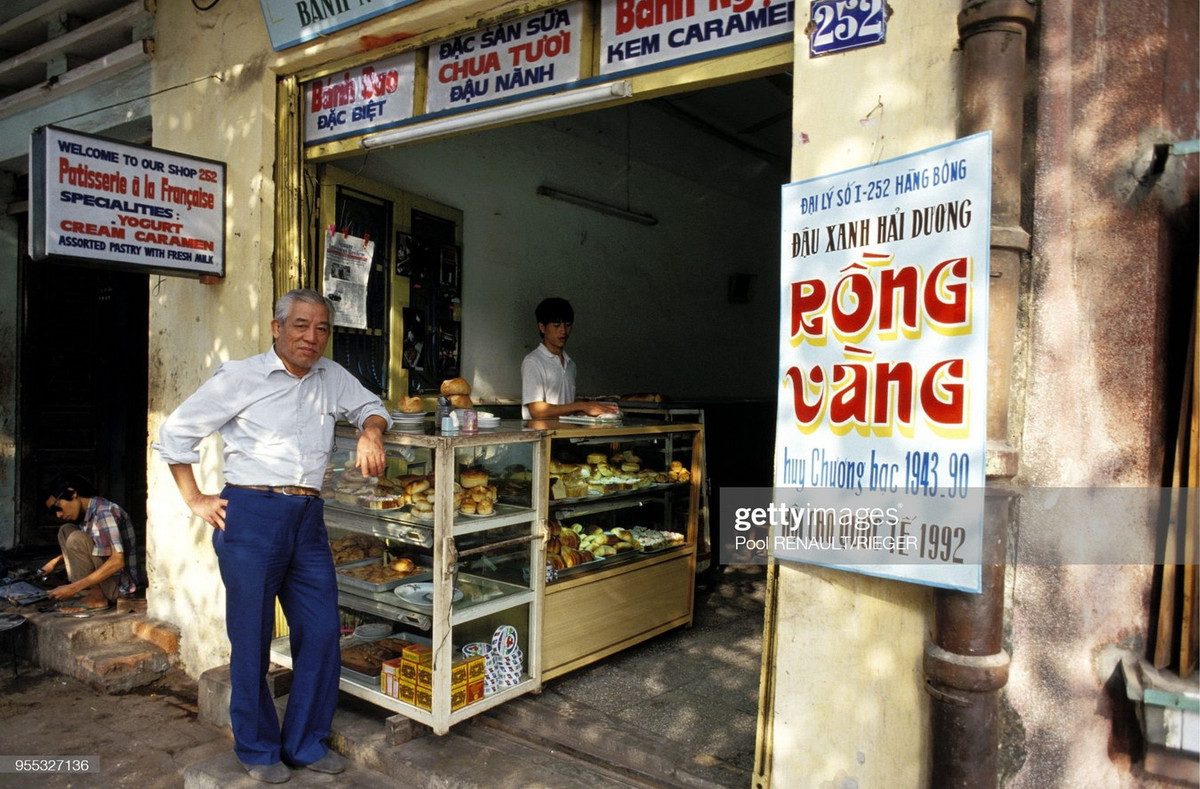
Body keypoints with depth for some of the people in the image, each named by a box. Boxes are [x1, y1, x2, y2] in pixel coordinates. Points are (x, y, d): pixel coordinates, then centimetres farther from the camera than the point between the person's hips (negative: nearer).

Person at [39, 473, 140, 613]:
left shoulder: (104, 512, -20)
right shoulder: (87, 514, 7)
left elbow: (117, 561, -30)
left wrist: (73, 588, -28)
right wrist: (57, 560, 14)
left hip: (121, 584, -9)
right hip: (105, 575, 9)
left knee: (76, 538, -20)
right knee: (66, 531, 11)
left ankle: (97, 598, -12)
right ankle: (81, 591, 3)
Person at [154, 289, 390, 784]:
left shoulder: (332, 377, 10)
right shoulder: (240, 377, -1)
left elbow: (370, 407, 24)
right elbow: (175, 432, 4)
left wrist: (371, 431, 0)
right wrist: (195, 500, 2)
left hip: (308, 519, 4)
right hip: (251, 518, -4)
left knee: (322, 634, 5)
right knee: (252, 637, 6)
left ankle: (306, 743, 23)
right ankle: (257, 749, 25)